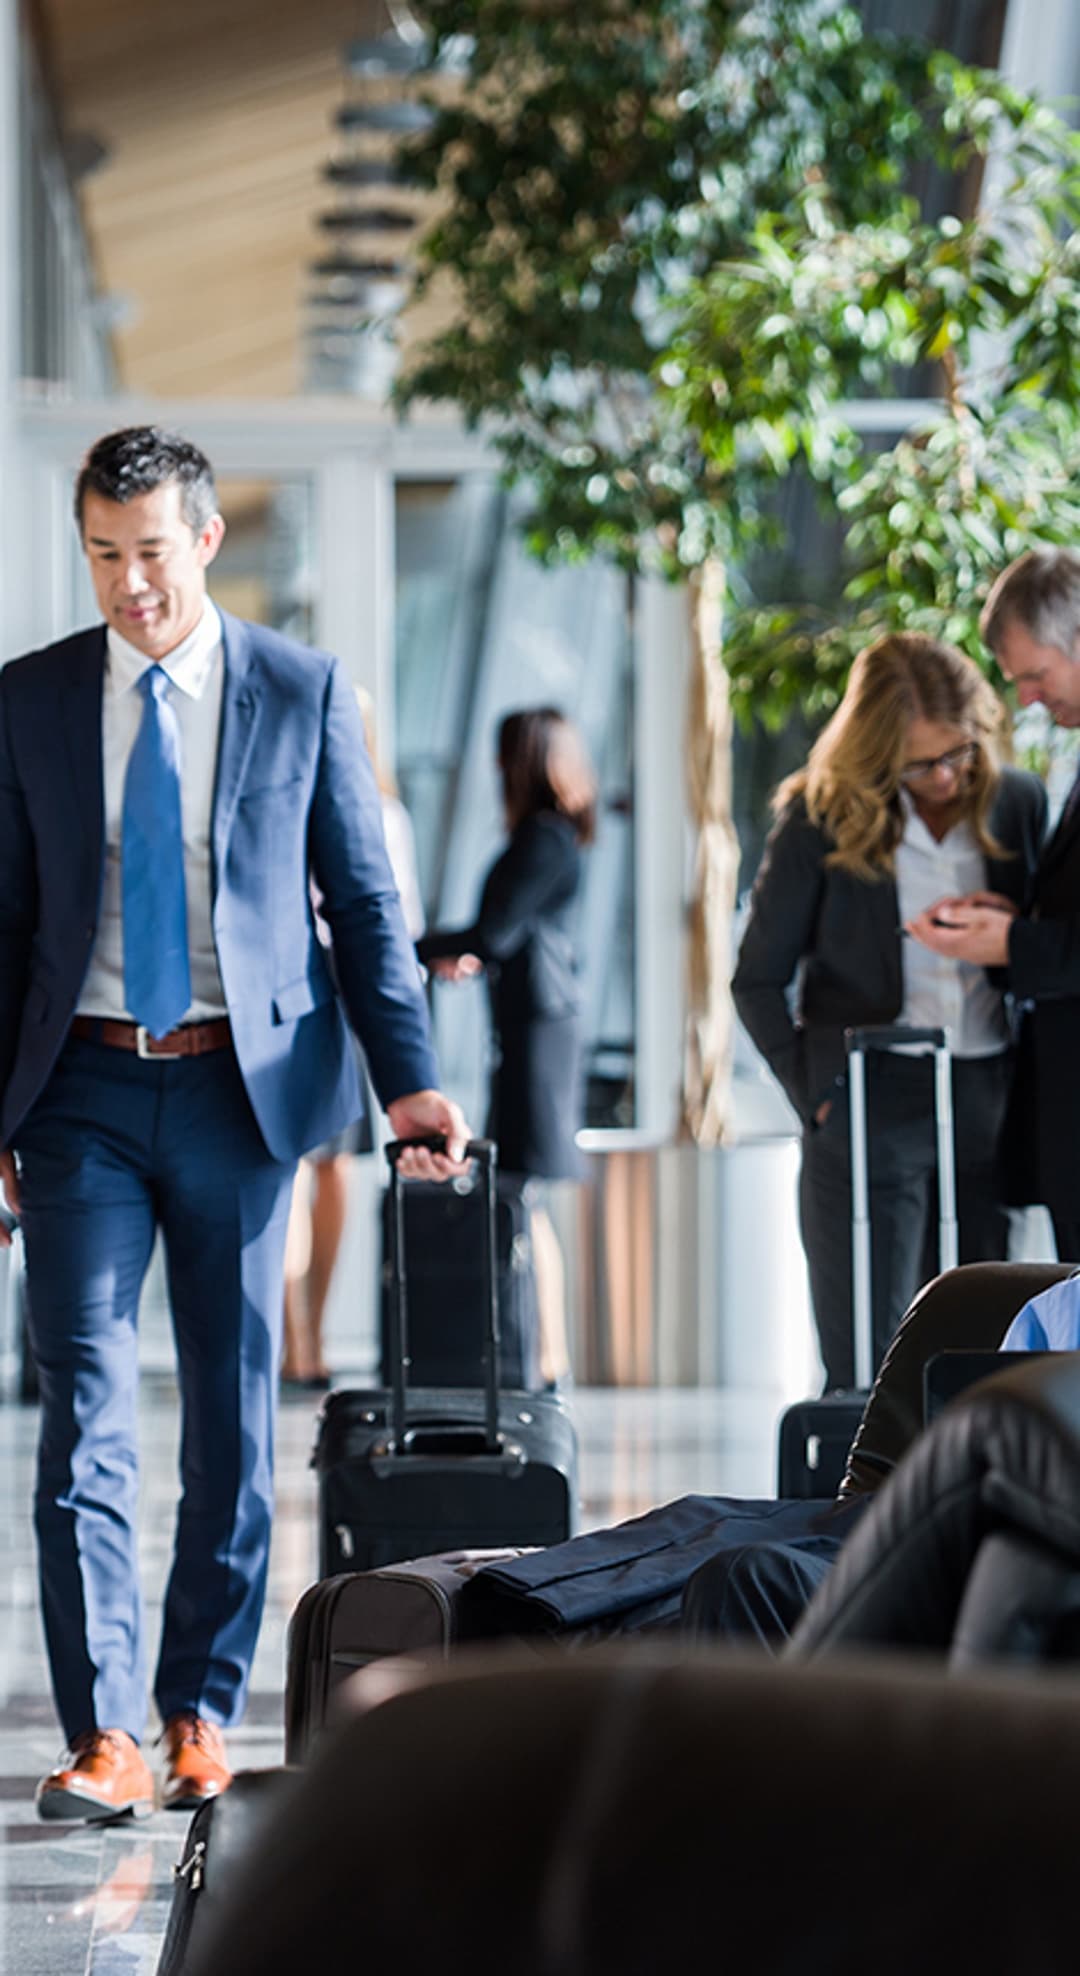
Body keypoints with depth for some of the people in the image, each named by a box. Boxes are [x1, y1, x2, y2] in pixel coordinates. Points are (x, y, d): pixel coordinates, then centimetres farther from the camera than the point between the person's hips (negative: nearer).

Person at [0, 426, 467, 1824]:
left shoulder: (302, 693, 1)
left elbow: (364, 899, 4)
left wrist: (408, 1076, -6)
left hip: (242, 1083, 0)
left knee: (233, 1413, 6)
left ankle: (201, 1712, 18)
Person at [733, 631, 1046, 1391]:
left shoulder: (1017, 803, 5)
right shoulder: (822, 820, -3)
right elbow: (759, 980, 2)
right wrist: (815, 1093, -4)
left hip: (989, 1104, 3)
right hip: (873, 1106, -3)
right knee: (867, 1375, -3)